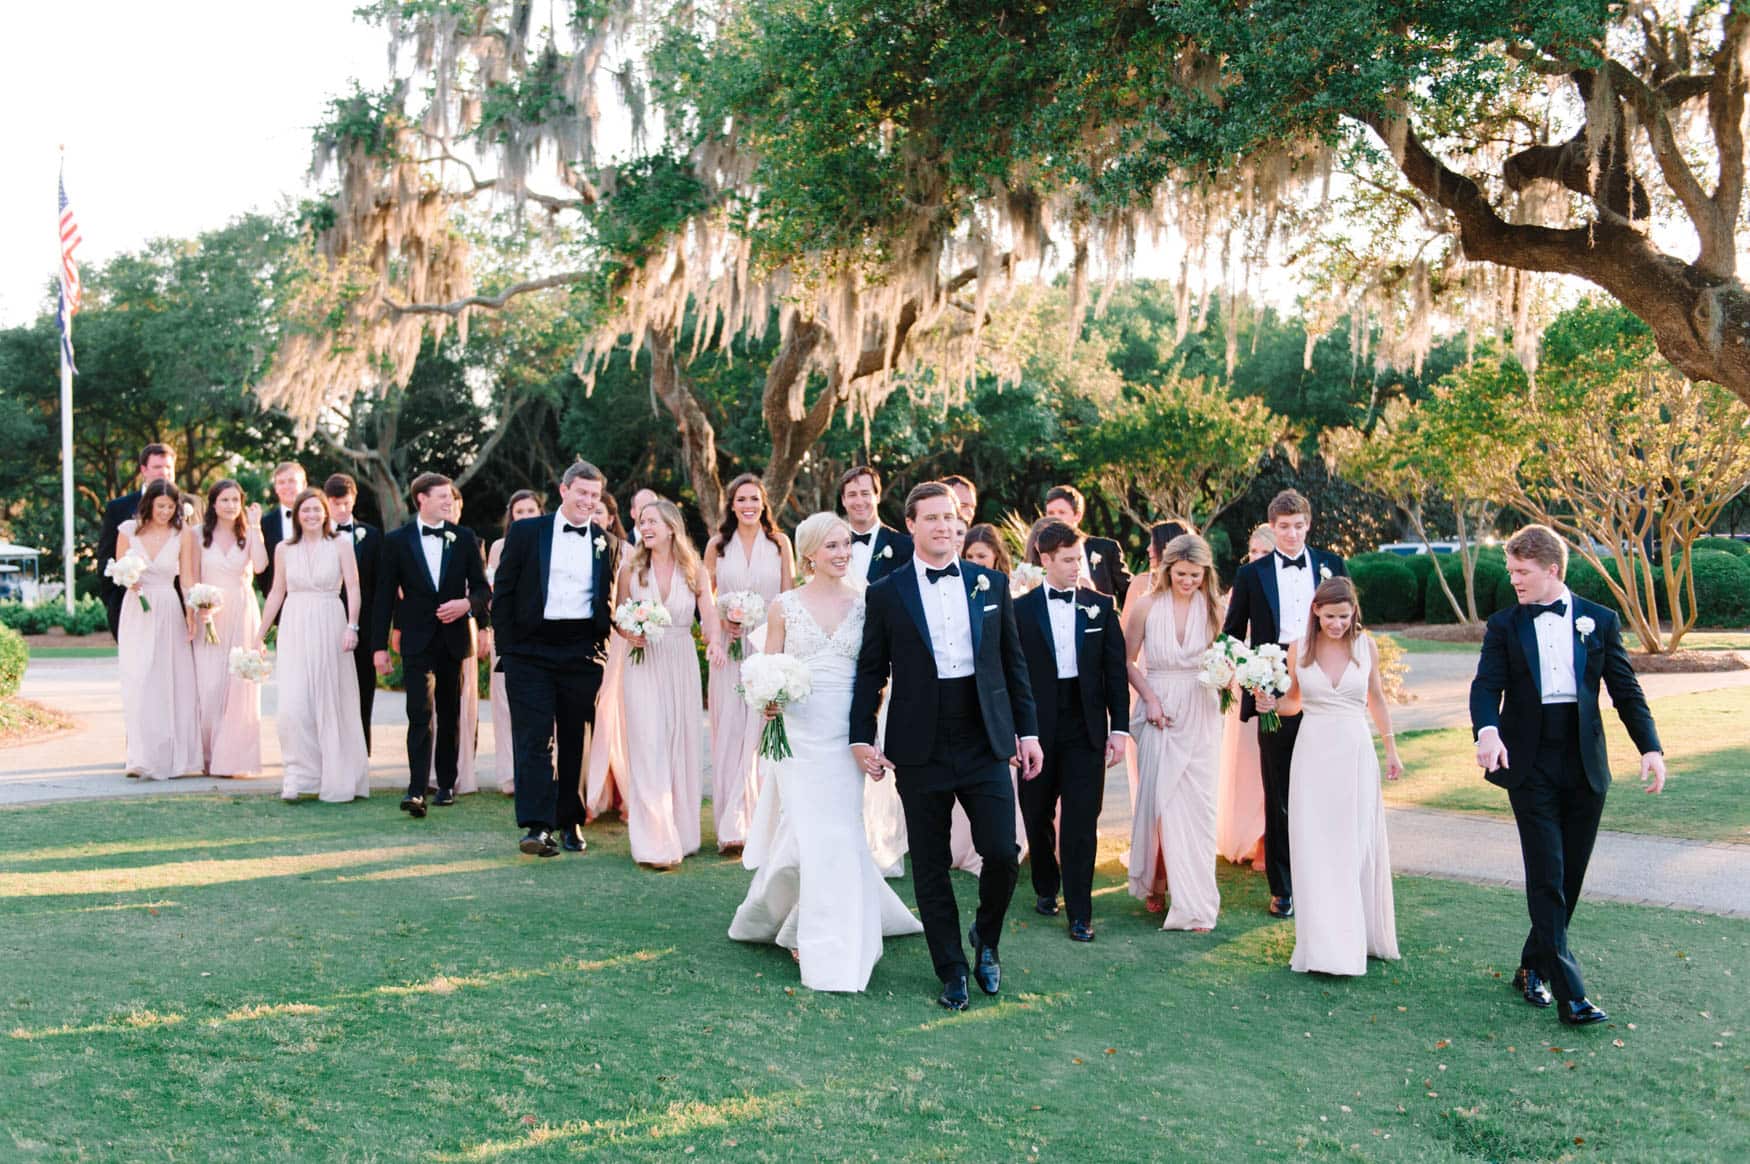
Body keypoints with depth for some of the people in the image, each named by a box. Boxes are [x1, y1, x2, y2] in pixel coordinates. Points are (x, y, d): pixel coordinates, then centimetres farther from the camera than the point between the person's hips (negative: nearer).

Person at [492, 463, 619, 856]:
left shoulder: (607, 543, 9)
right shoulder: (526, 531, 3)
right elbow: (503, 591, 4)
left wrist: (602, 645, 3)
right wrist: (506, 647, -2)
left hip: (583, 654, 2)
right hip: (531, 651, -2)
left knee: (575, 741, 8)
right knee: (533, 739, -8)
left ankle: (570, 822, 18)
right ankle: (537, 826, -12)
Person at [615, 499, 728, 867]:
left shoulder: (694, 570, 2)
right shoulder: (630, 568, 2)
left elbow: (709, 612, -10)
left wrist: (715, 641, -29)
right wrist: (629, 634, -12)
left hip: (682, 664, 1)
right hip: (643, 664, -1)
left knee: (684, 745, 6)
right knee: (649, 748, -7)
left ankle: (682, 833, 20)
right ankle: (655, 843, -7)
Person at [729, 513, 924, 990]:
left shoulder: (865, 603, 3)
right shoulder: (785, 606, 1)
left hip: (846, 731, 1)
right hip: (799, 730, -1)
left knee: (837, 830, 2)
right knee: (813, 830, -3)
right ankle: (827, 948, 14)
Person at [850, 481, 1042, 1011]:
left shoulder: (992, 584, 7)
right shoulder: (886, 593, 1)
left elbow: (1013, 662, 10)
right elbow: (870, 672, 4)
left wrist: (1028, 730, 6)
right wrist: (862, 737, -3)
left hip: (985, 743, 1)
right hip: (921, 750, -1)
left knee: (1002, 853, -7)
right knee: (930, 868, 5)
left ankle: (986, 939, 22)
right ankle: (952, 972, 20)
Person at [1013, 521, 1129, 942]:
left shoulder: (1101, 605, 4)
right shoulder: (1022, 609, -1)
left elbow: (1116, 670, 5)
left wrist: (1119, 727, 0)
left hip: (1086, 729, 0)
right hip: (1038, 729, 0)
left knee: (1082, 822, -2)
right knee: (1038, 816, 13)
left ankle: (1079, 911, 4)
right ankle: (1045, 888, 34)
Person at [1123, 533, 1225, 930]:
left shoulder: (1213, 607, -1)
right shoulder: (1146, 605, -4)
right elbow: (1127, 660, 2)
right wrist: (1149, 698, -8)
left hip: (1200, 715, 1)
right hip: (1159, 713, 0)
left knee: (1197, 804, -1)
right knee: (1157, 799, 4)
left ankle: (1195, 901, 5)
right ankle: (1155, 882, 26)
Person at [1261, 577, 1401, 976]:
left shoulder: (1365, 646, 1)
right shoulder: (1300, 649, 0)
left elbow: (1376, 699, 13)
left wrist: (1391, 748, 17)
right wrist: (1271, 703, -8)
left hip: (1356, 753, 0)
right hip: (1313, 753, 0)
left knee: (1358, 847, 5)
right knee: (1315, 850, -1)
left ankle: (1361, 936, 20)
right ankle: (1325, 946, 4)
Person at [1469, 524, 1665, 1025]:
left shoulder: (1599, 621, 6)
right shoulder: (1504, 625, 4)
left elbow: (1625, 690, 5)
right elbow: (1486, 685, -7)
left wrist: (1650, 746, -7)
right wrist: (1487, 729, -28)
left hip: (1585, 767, 2)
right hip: (1531, 767, -2)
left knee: (1570, 877, 8)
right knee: (1547, 877, -7)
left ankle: (1533, 969, 25)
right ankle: (1569, 993, -8)